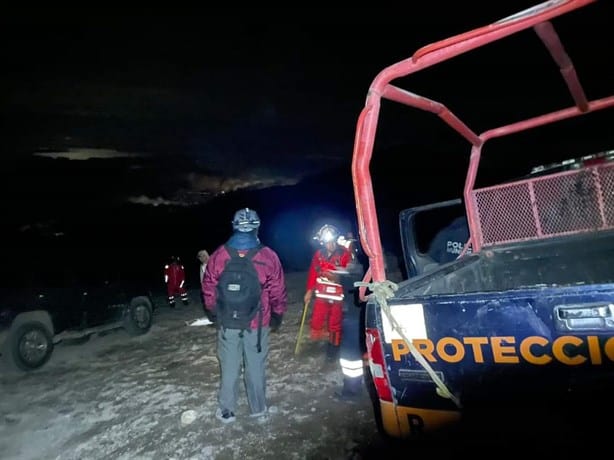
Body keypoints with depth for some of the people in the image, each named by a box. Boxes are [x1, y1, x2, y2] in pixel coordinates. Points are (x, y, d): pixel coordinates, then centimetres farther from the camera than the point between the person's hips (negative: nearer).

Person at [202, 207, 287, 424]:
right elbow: (278, 292, -5)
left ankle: (226, 411, 27)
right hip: (257, 324, -1)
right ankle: (258, 408, 29)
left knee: (229, 368, 15)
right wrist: (277, 317, 10)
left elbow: (209, 290, 2)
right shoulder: (268, 256, -12)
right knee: (256, 367, 14)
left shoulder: (218, 255, -8)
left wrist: (214, 314, 17)